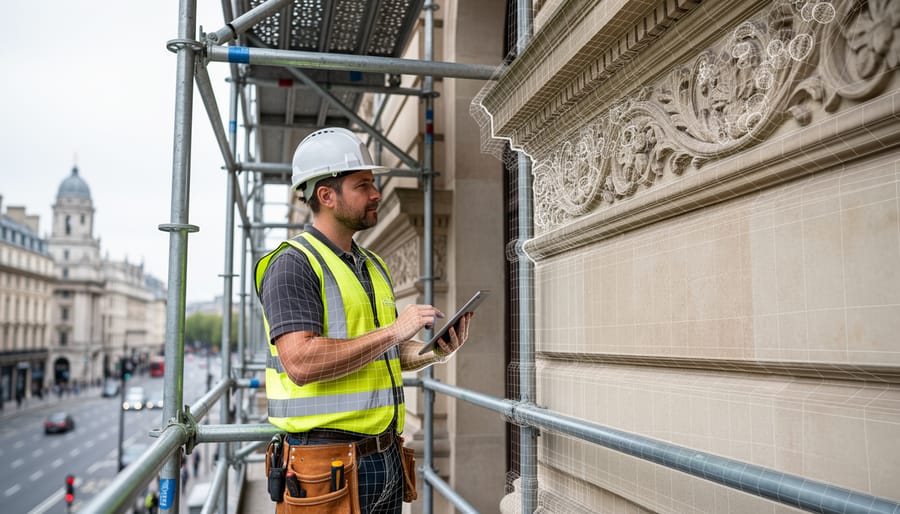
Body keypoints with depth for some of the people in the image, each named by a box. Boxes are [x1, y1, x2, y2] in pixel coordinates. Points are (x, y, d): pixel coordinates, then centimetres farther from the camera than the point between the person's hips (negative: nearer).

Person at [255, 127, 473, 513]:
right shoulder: (292, 264, -12)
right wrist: (394, 330, -20)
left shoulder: (373, 266, 14)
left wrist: (434, 351, -1)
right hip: (327, 464, -7)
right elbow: (301, 363, -24)